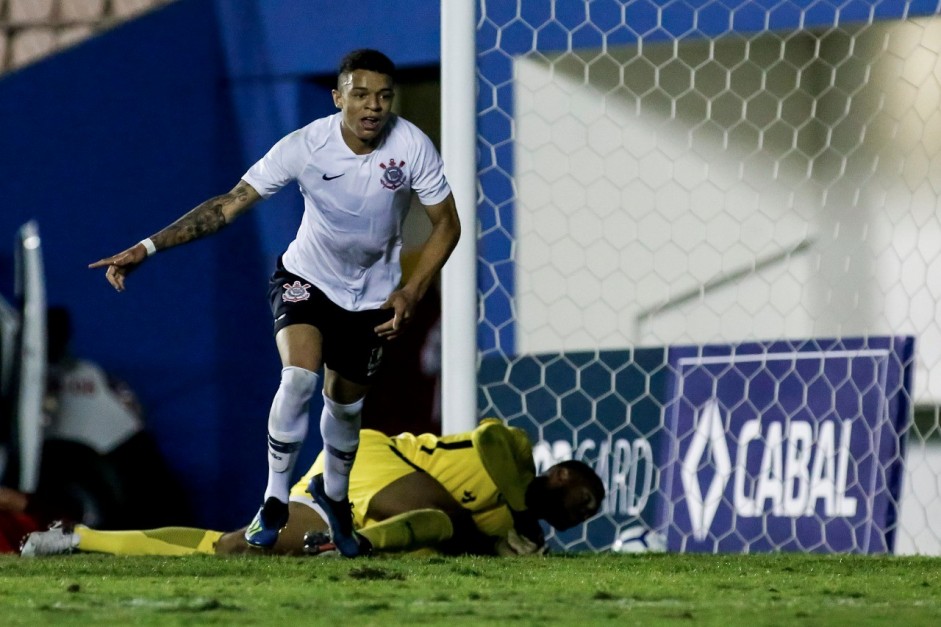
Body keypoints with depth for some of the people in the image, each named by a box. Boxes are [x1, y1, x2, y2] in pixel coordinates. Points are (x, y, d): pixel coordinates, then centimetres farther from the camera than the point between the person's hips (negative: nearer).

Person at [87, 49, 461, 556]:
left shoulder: (412, 146, -21)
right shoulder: (306, 146, -25)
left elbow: (446, 224, -7)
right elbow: (229, 204, -24)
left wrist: (411, 292, -18)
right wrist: (147, 248, -31)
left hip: (372, 297, 2)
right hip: (306, 279, -2)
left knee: (346, 404, 12)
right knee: (299, 375, -27)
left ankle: (333, 494, 44)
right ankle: (275, 501, -9)